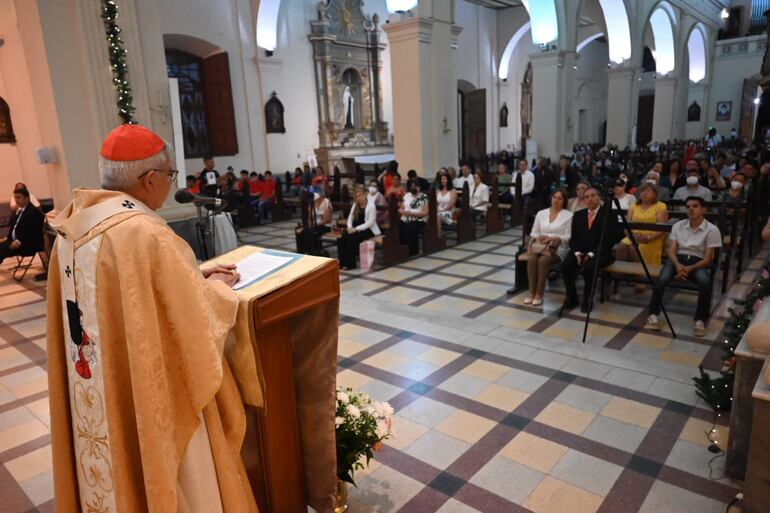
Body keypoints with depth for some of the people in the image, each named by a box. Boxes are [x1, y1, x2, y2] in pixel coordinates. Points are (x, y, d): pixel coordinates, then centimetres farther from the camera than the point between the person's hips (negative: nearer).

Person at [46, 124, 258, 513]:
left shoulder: (74, 224, 0)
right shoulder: (145, 233, -28)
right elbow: (198, 320, -21)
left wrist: (193, 275, 8)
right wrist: (214, 287, -2)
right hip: (150, 398, -8)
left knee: (116, 474, 27)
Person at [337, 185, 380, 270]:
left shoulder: (371, 205, -7)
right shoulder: (355, 205, 15)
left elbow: (370, 222, -16)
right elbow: (350, 218, 12)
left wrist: (356, 229, -23)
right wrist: (350, 227, -11)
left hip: (368, 230, -6)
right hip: (356, 229, 6)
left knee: (351, 237, -31)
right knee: (342, 236, -23)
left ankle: (351, 263, -20)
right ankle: (342, 262, -20)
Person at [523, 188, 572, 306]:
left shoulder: (568, 215, 3)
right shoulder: (541, 213, 14)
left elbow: (568, 237, -4)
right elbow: (534, 232, 13)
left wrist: (552, 238, -17)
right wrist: (537, 238, -9)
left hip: (558, 248, -3)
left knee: (543, 260, -34)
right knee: (532, 258, -31)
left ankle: (539, 294, -23)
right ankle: (531, 292, -22)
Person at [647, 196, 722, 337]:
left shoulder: (712, 230, 0)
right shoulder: (678, 226, 10)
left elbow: (708, 258, -5)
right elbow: (671, 250, 3)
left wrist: (690, 269, -22)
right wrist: (677, 265, -19)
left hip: (698, 262, -1)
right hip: (678, 259, 2)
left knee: (705, 282, -35)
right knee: (662, 278, -31)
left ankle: (701, 319, -17)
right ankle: (653, 313, -14)